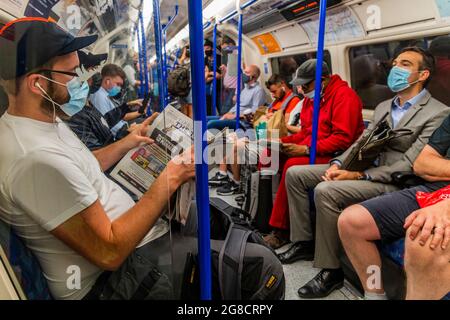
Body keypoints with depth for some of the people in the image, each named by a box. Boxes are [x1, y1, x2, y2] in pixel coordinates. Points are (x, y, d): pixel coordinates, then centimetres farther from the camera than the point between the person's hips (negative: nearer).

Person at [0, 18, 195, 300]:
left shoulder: (45, 121, 2)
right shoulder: (34, 158, -30)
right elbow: (109, 252, -28)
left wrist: (126, 144, 9)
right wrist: (170, 179, -22)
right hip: (114, 275, -9)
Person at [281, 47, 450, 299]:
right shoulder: (383, 107, 18)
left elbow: (409, 165, -17)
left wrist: (358, 175, -22)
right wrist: (337, 164, -7)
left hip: (394, 182, -8)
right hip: (362, 166, 8)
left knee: (326, 191, -32)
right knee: (295, 174, -2)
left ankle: (330, 270, -15)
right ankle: (304, 242, 7)